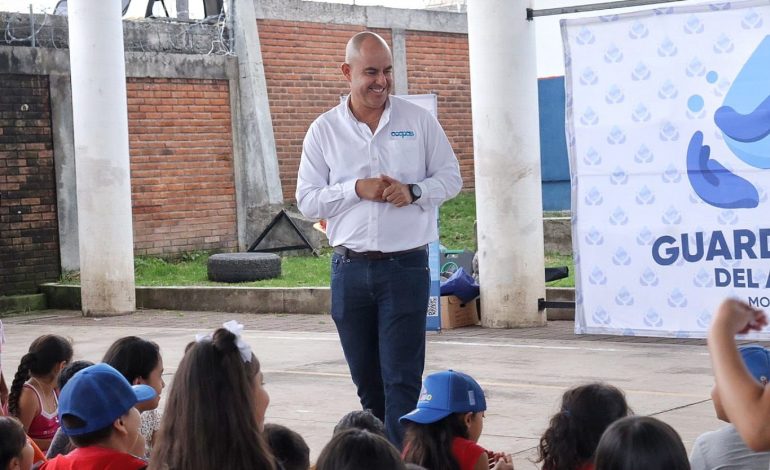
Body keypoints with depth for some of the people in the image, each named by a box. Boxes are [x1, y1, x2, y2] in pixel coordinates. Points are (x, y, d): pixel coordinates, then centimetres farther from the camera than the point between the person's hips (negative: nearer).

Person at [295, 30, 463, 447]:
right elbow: (307, 201, 1)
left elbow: (451, 177, 7)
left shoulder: (419, 121, 3)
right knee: (366, 379, 11)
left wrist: (413, 191, -12)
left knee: (402, 380, -6)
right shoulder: (323, 130, 4)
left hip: (405, 266, -2)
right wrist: (356, 189, -14)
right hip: (350, 268, 2)